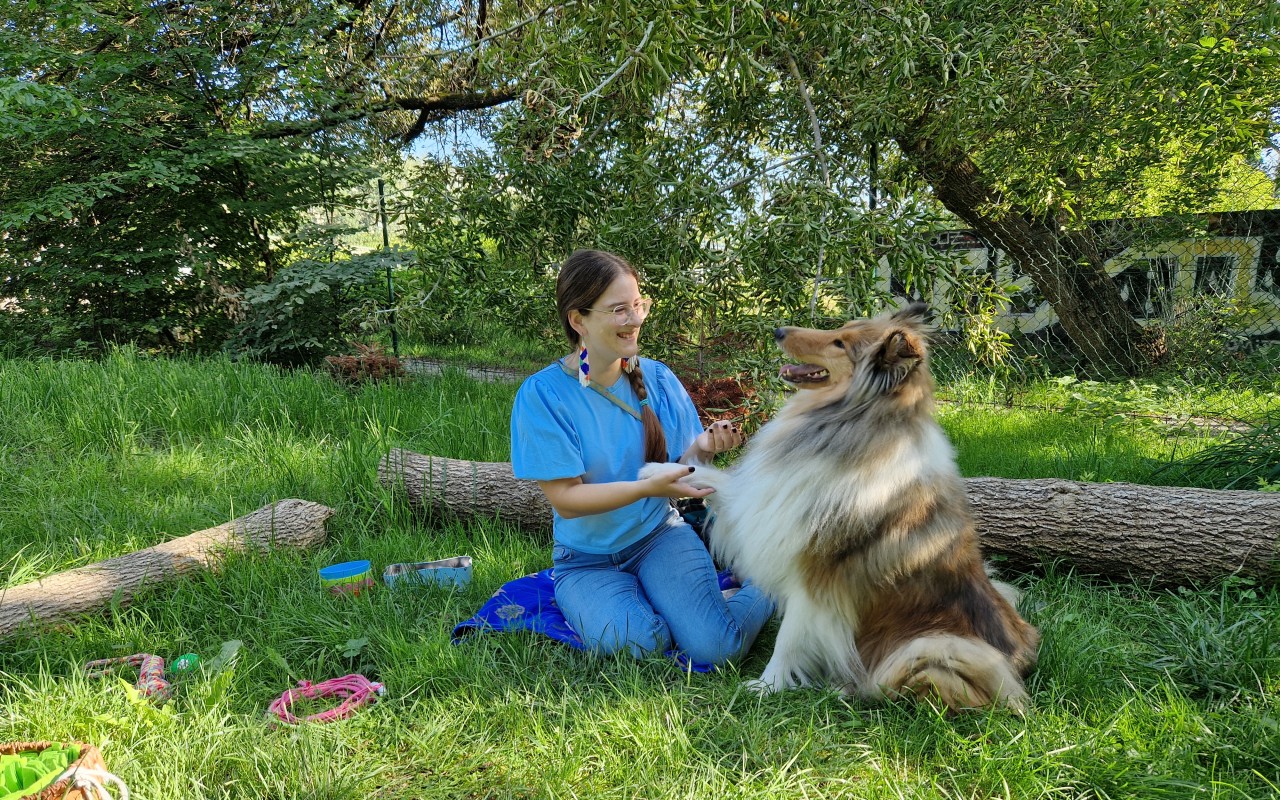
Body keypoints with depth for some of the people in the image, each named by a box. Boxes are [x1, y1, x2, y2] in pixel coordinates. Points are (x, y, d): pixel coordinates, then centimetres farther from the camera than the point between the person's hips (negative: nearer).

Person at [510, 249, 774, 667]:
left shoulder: (658, 379, -5)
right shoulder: (542, 395, -15)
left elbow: (677, 470, 0)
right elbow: (565, 498, -17)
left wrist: (702, 448, -22)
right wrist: (647, 487, -30)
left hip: (659, 537, 2)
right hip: (586, 559, -1)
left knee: (714, 647, -20)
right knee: (636, 642, -29)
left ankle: (763, 587, 11)